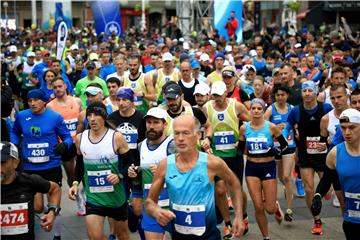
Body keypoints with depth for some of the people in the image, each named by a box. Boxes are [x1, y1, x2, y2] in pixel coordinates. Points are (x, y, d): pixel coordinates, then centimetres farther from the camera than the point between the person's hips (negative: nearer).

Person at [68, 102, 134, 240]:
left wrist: (119, 176, -23)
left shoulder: (117, 137, -13)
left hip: (116, 196, -2)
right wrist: (76, 183, 1)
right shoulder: (80, 138, -1)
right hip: (92, 197, 2)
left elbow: (130, 163, -6)